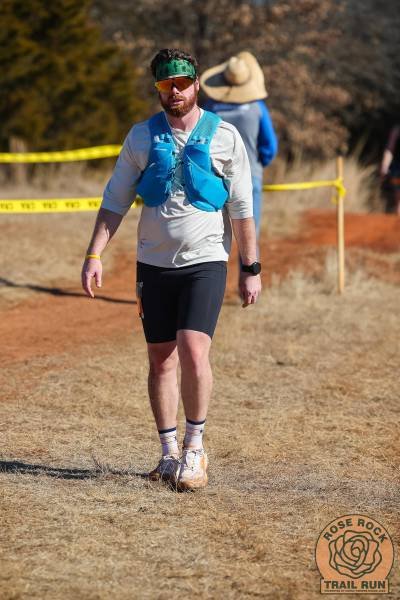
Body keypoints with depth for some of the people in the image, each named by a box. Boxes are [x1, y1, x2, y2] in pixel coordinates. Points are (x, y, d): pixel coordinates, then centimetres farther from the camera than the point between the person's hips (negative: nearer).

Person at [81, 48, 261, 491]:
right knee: (160, 360, 6)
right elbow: (115, 201, 6)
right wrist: (94, 255, -3)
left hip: (205, 261, -3)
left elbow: (241, 208, 2)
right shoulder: (142, 137, 6)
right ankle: (170, 453, 16)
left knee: (193, 351, -17)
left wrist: (251, 269, 0)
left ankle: (195, 447, -2)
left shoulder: (224, 136, 0)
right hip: (154, 263, 3)